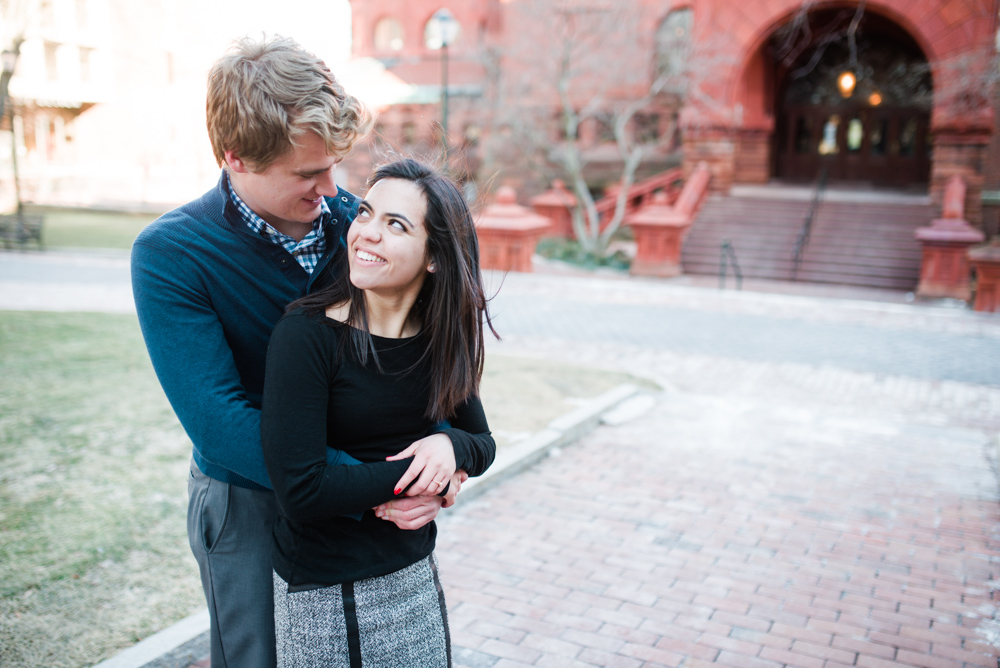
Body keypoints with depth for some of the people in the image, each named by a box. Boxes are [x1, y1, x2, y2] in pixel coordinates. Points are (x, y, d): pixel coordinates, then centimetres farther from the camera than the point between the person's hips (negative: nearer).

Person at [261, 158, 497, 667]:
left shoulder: (439, 339, -4)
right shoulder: (306, 335, -20)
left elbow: (483, 445, 6)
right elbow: (301, 492, -24)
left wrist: (451, 445, -15)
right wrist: (411, 474, -18)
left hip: (415, 572, 5)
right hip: (323, 591, -5)